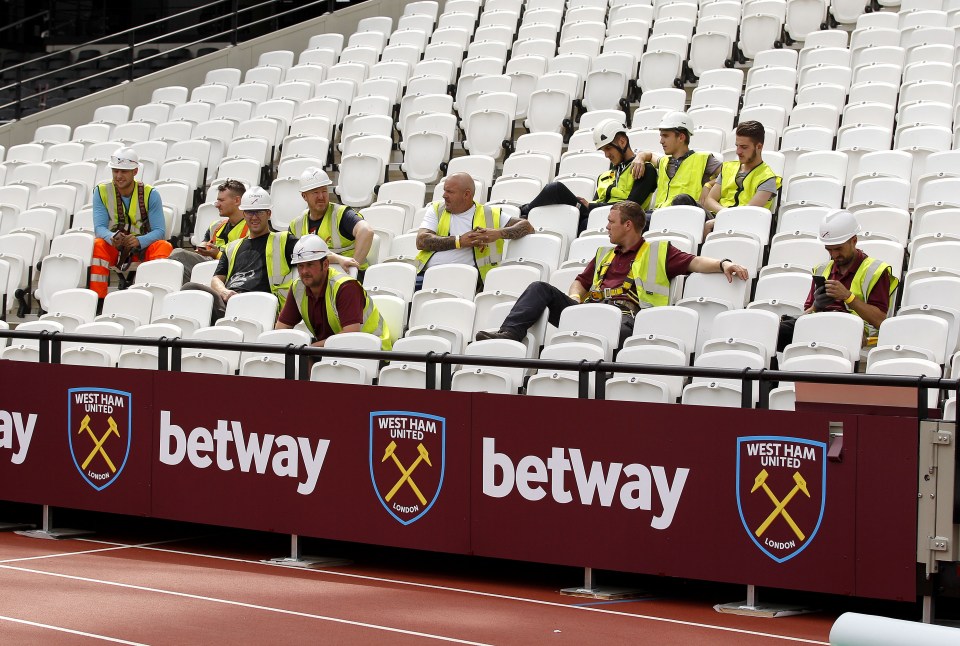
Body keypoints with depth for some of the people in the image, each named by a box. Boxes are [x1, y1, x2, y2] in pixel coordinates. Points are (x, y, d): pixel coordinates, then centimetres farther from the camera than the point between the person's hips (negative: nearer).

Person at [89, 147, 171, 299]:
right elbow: (99, 227, -10)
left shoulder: (150, 194, -5)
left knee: (165, 247, -30)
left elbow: (159, 231, -10)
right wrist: (112, 238, -35)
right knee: (97, 245, -32)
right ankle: (98, 298, -34)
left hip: (142, 248, 0)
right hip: (114, 249, 0)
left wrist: (139, 241, -32)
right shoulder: (102, 191, -2)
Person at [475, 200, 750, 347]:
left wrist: (723, 264, -12)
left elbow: (693, 262, 6)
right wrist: (573, 301, 13)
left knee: (620, 329, -43)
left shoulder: (658, 251, 17)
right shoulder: (605, 253, 35)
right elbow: (581, 282, 37)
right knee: (541, 289, -8)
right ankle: (508, 334, -28)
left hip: (626, 314, -6)